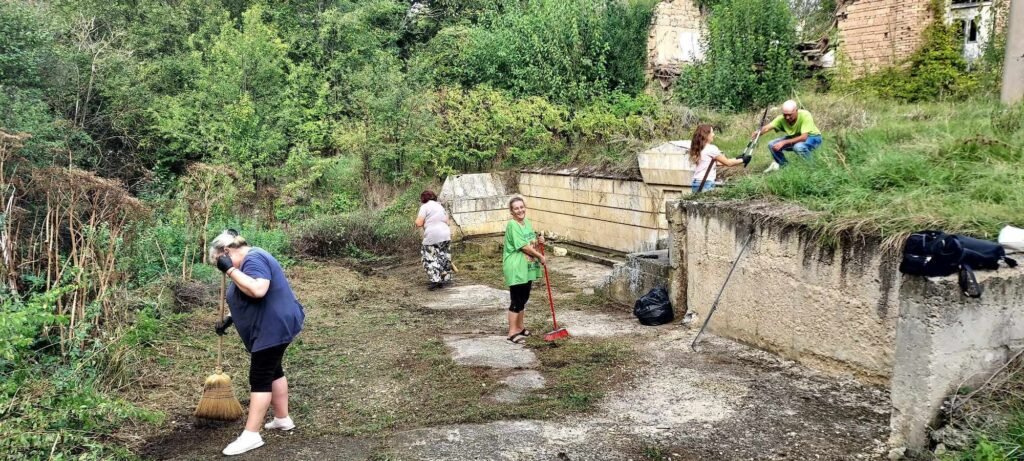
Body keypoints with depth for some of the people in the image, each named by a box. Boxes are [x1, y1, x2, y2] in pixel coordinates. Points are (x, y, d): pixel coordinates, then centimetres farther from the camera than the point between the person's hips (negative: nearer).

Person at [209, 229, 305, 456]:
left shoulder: (253, 259, -18)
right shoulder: (251, 259, 16)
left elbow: (258, 290, -34)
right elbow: (250, 299, 23)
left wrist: (230, 270, -27)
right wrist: (230, 319, 14)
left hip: (273, 328, -11)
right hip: (273, 327, 11)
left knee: (259, 379, -7)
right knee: (273, 371, 20)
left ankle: (251, 435, -3)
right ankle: (283, 419, 31)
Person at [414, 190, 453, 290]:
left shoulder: (425, 207, -2)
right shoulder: (440, 206, 21)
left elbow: (419, 223, -8)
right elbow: (447, 221, 21)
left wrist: (418, 217, 11)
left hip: (432, 237, -7)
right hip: (446, 235, 7)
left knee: (430, 259, 0)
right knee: (444, 259, 12)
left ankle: (435, 281, -9)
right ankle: (443, 280, 16)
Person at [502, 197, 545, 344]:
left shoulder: (528, 223, 9)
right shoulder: (512, 225, -17)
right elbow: (523, 247, -20)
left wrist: (539, 241, -1)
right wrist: (540, 256, -13)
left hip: (528, 267, 9)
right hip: (516, 268, -9)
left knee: (524, 298, 17)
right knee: (516, 300, -4)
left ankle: (520, 327, 30)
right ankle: (512, 332, 4)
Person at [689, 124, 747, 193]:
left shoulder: (699, 149, 14)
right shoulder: (711, 148, -10)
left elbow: (716, 162, 19)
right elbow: (728, 163, -3)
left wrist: (737, 159, 21)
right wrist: (743, 160, 10)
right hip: (705, 184, -9)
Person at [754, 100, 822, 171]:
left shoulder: (805, 115, -32)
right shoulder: (782, 119, -21)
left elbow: (804, 137, -39)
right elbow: (767, 127, -33)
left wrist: (784, 142, -43)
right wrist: (758, 132, -56)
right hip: (795, 138, 5)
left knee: (798, 146, -38)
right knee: (771, 144, -13)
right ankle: (783, 165, 11)